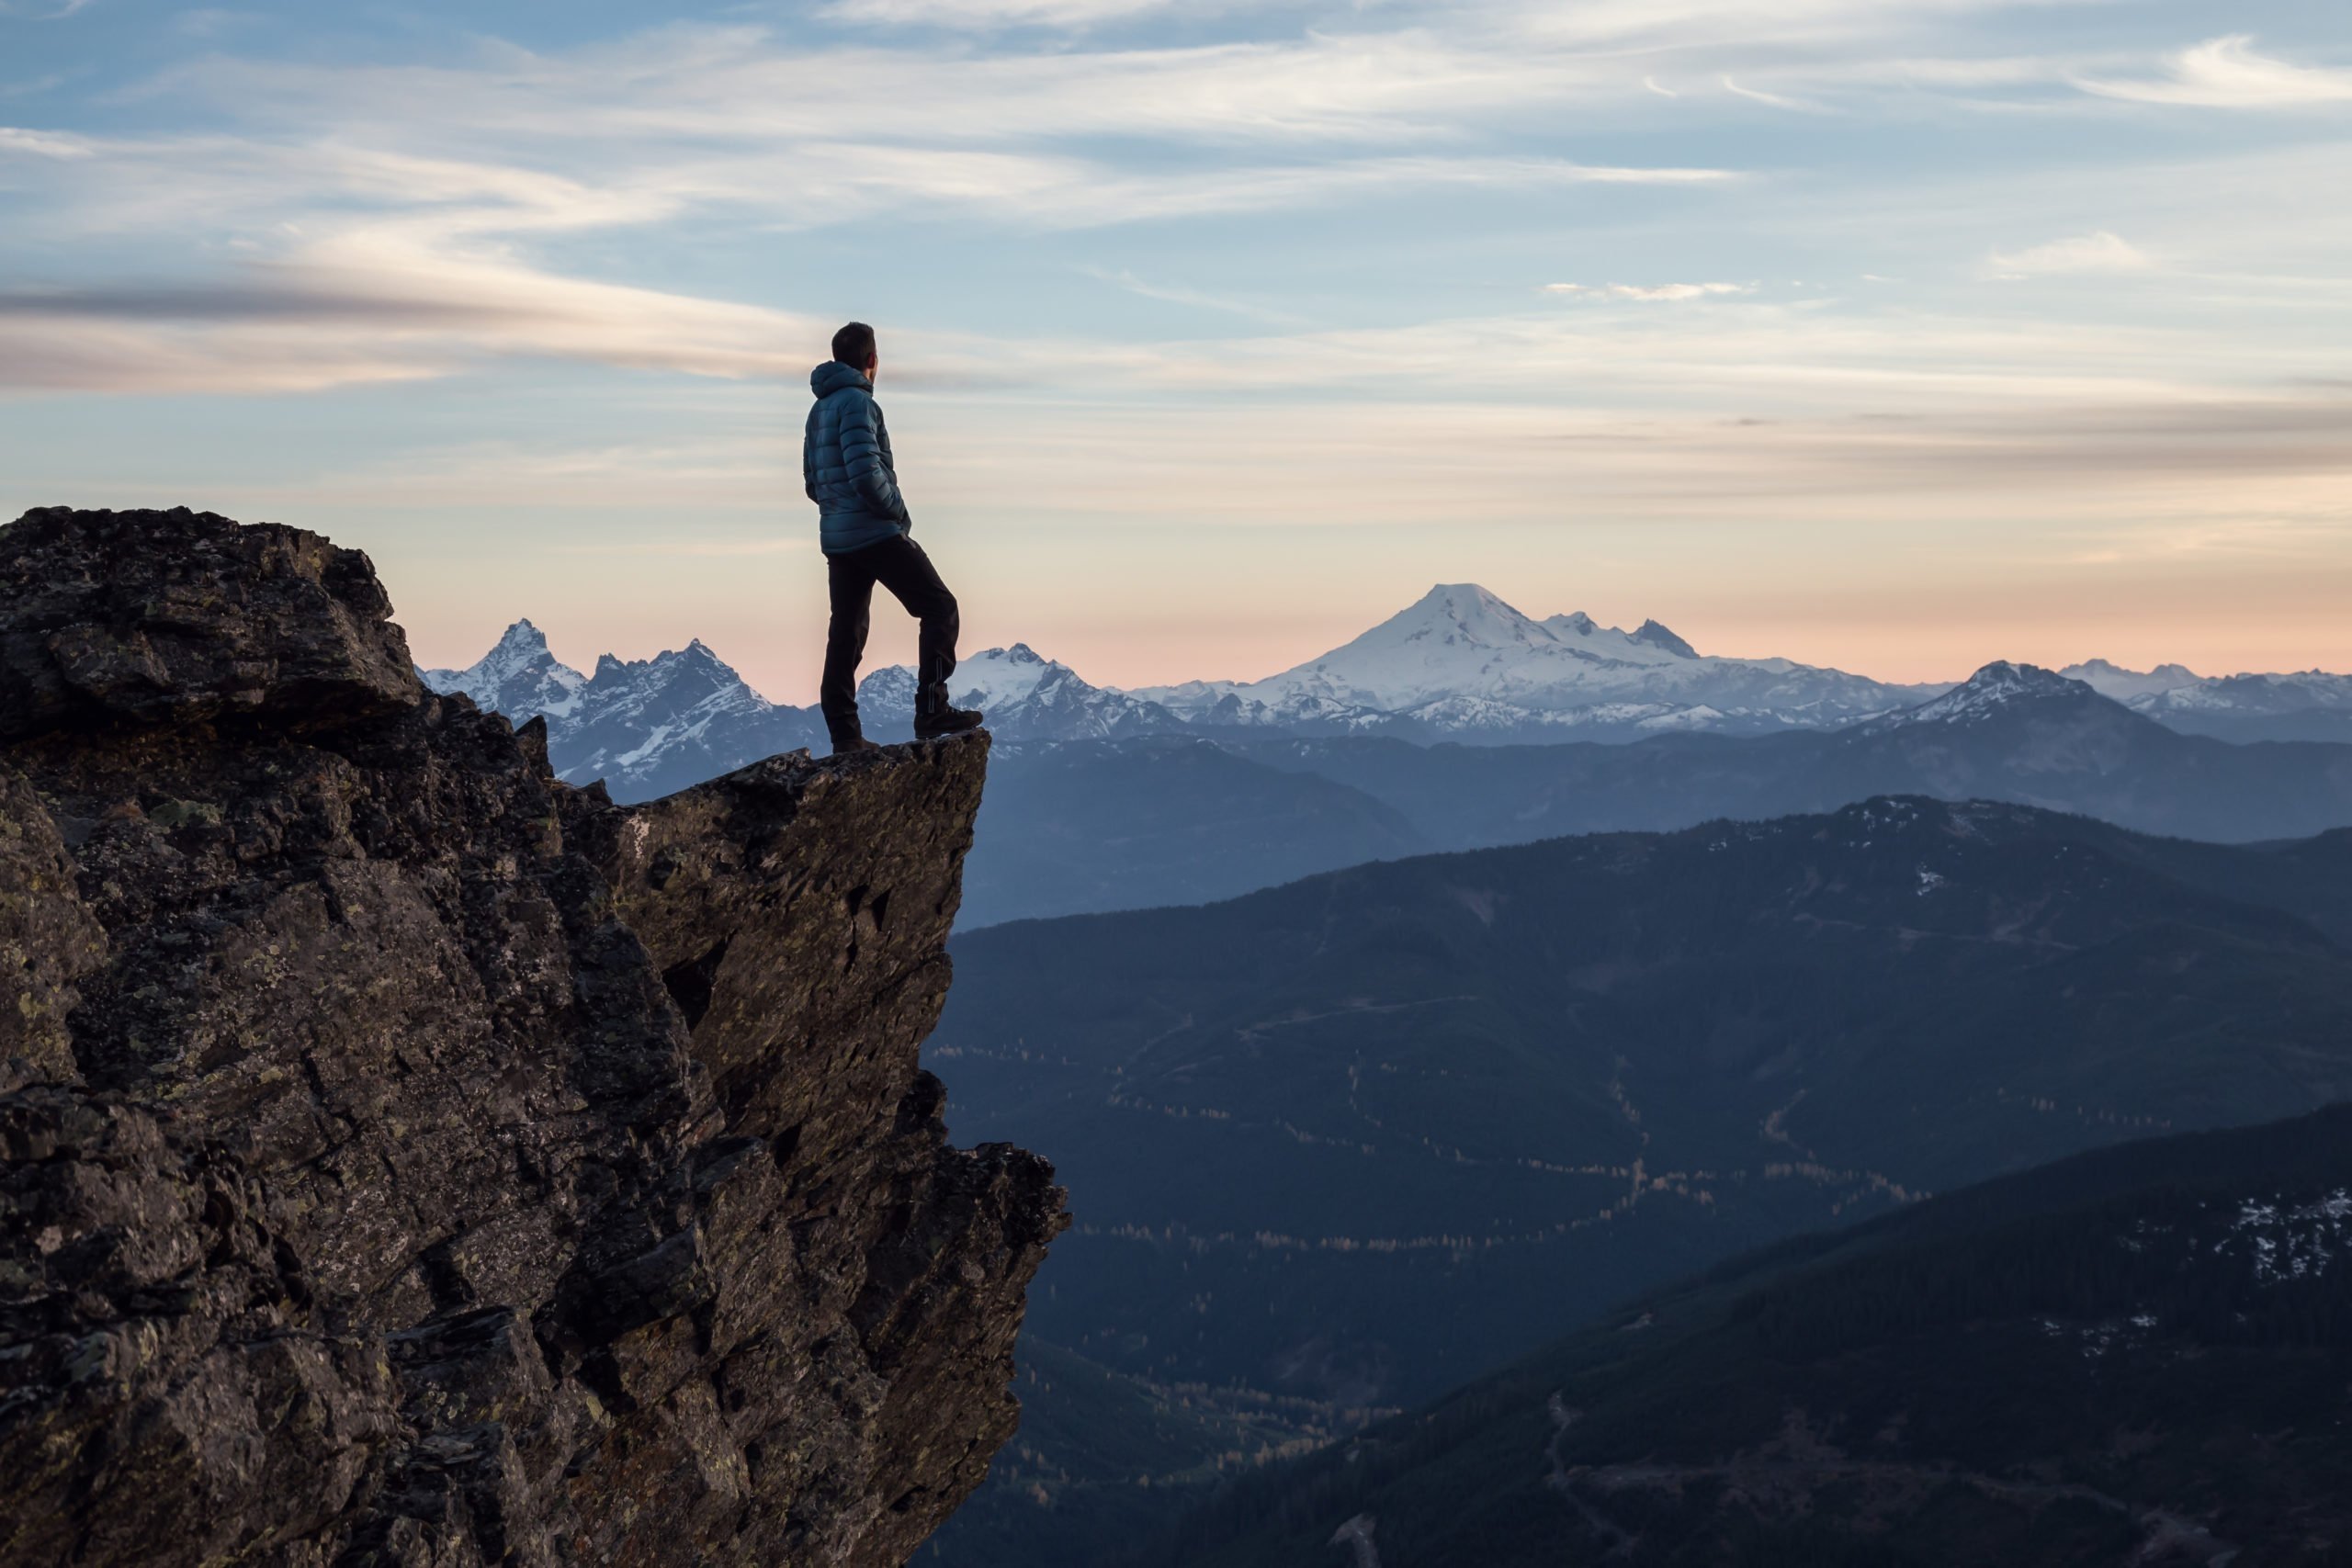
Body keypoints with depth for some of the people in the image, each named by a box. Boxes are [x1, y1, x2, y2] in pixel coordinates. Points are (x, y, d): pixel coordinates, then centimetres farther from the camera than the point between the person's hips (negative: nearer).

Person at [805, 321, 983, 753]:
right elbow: (865, 473, -21)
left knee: (845, 633, 9)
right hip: (877, 534, -9)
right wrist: (898, 512, -7)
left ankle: (844, 734, 8)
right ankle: (932, 710, -10)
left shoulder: (819, 409, 15)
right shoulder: (857, 401, -13)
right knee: (940, 608, -1)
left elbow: (812, 482, 19)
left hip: (836, 536, 9)